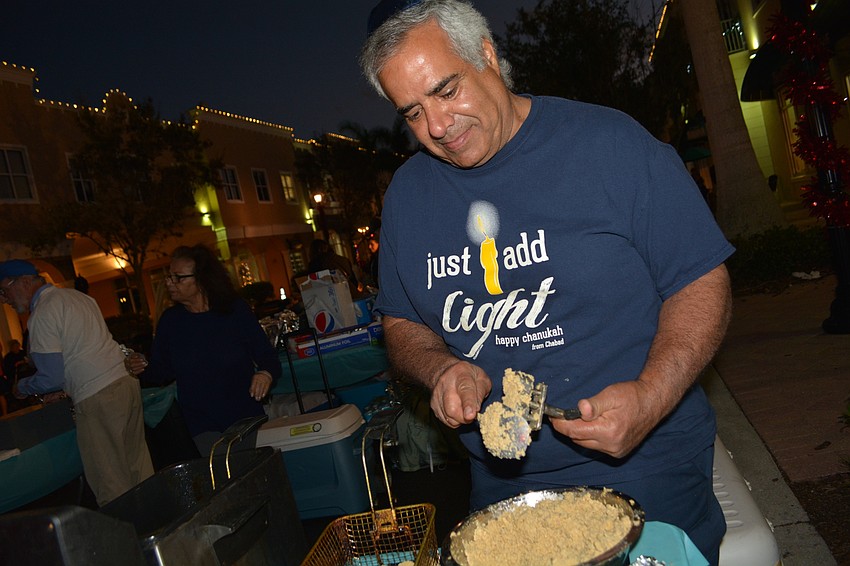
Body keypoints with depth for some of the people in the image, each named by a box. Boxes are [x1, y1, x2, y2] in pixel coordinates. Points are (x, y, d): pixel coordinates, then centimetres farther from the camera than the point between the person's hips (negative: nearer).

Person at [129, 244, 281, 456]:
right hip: (202, 424, 0)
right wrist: (144, 369, -13)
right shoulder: (170, 320, 0)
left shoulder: (236, 310, -7)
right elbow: (162, 370, 7)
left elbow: (267, 355, -5)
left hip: (245, 416, 0)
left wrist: (266, 373, -26)